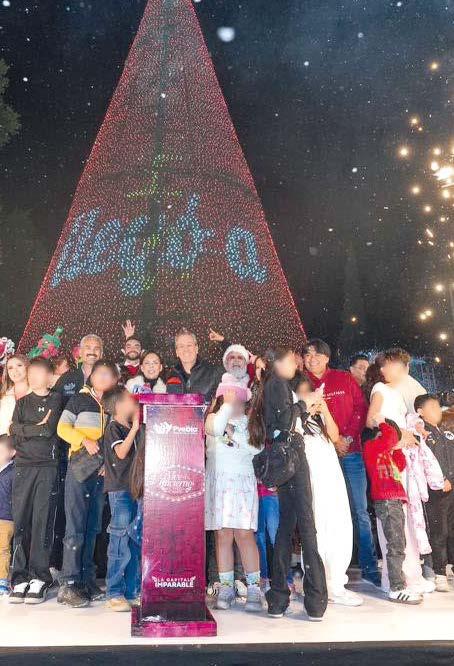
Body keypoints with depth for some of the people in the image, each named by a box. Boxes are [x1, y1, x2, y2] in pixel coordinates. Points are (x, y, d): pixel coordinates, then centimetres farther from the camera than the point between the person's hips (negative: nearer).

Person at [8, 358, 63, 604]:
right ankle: (20, 577, 6)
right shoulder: (22, 403, 17)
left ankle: (39, 578, 0)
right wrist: (40, 428, -3)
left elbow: (51, 429, -3)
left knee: (43, 521, -5)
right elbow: (15, 430, 2)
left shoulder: (57, 400, 9)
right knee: (21, 521, 0)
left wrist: (26, 429, 1)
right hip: (23, 466, 3)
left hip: (48, 466, -3)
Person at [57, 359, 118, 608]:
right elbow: (63, 428, 1)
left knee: (93, 527, 9)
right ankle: (68, 585, -1)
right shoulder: (79, 399, 5)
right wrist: (85, 441, -14)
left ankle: (87, 580, 18)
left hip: (104, 469, 4)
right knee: (75, 527, -6)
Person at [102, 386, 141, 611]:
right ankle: (114, 594, 6)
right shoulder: (113, 428, -7)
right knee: (120, 543, -5)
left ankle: (132, 592, 19)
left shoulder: (131, 428, 16)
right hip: (119, 490, -8)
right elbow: (121, 452, -21)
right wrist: (135, 427, -22)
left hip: (135, 488, 8)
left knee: (136, 542, 10)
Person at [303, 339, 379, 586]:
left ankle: (370, 568, 12)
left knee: (359, 511, 2)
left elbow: (361, 408, 4)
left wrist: (347, 437, -8)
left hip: (350, 453, 1)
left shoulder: (345, 379, 10)